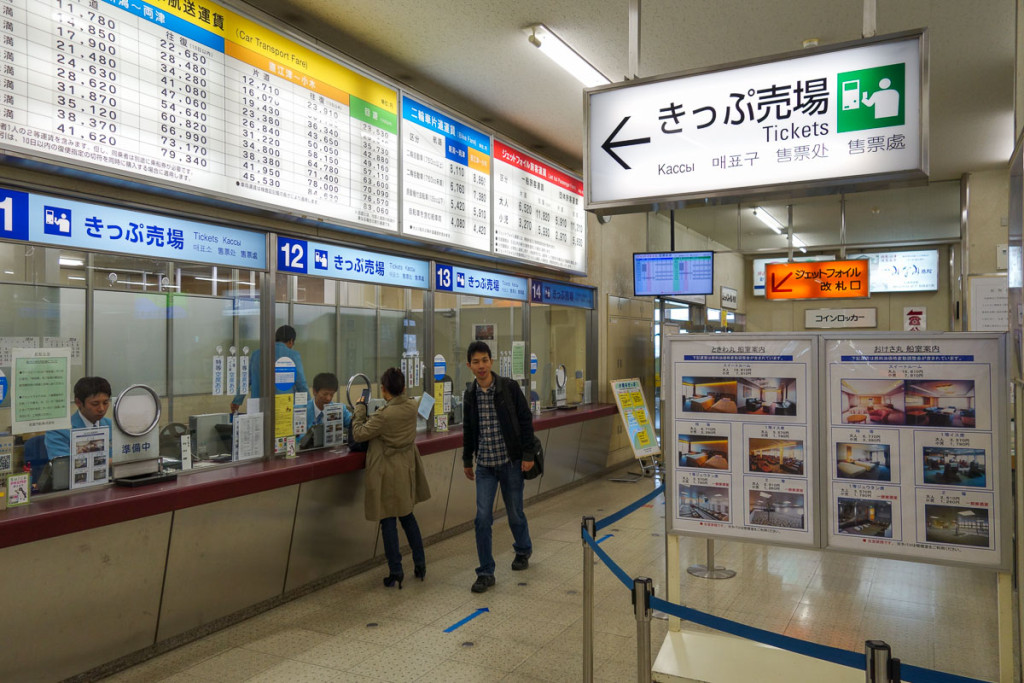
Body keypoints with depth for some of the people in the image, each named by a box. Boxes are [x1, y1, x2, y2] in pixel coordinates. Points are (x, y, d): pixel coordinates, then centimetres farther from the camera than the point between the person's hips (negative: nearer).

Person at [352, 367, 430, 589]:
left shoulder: (384, 415, -24)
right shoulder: (412, 407, -4)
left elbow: (359, 433, -13)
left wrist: (360, 408, -2)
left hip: (388, 473, -7)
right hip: (407, 469, 7)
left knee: (388, 521, 5)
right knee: (407, 515, 20)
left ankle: (396, 572, 12)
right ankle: (420, 564, 25)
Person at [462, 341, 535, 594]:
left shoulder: (509, 387, -9)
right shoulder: (469, 394, 2)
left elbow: (526, 420, -5)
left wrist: (528, 455, -9)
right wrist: (467, 460, 17)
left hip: (510, 461, -2)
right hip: (485, 465, 2)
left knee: (515, 514, 12)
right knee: (482, 518, -2)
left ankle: (523, 550, 41)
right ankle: (486, 573, 9)